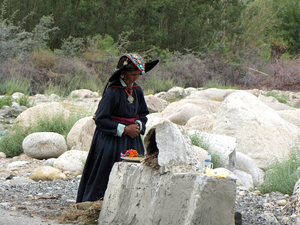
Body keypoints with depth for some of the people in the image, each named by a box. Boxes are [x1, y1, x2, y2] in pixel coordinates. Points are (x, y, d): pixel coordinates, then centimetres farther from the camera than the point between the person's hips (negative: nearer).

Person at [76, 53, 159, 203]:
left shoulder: (137, 90, 4)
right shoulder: (112, 92, -16)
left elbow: (143, 114, 16)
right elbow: (100, 119, -16)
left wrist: (138, 125, -6)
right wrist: (124, 129, -16)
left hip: (132, 140, 6)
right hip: (112, 140, -6)